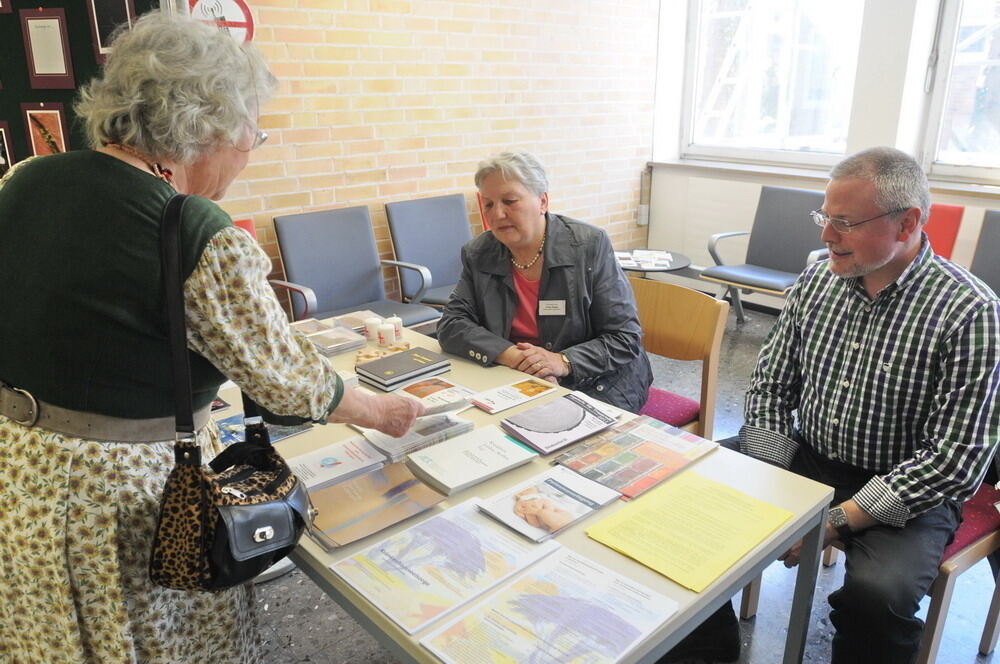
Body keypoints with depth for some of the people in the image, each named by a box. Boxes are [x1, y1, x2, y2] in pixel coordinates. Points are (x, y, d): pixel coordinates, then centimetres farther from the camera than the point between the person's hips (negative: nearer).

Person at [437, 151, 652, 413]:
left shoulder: (590, 245, -10)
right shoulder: (477, 255, 1)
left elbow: (625, 338, -10)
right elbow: (451, 325, -5)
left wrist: (564, 361, -27)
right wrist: (511, 355, -22)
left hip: (595, 385, -3)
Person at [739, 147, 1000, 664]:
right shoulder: (816, 281, -2)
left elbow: (957, 458, -19)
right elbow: (770, 387, 3)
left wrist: (837, 522, -23)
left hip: (907, 493, -4)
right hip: (806, 459, 5)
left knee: (876, 594, -32)